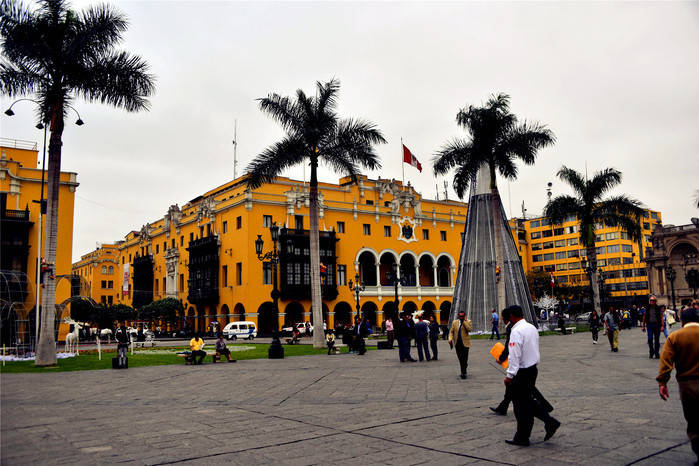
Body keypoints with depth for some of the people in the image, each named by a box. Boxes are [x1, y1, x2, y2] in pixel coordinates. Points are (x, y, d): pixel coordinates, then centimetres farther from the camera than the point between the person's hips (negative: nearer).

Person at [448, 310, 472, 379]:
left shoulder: (468, 322, 0)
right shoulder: (454, 322, 9)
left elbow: (469, 329, -17)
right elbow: (451, 331, 12)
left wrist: (464, 321, -16)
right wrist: (450, 339, -4)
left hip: (465, 343, -3)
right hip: (457, 343, 3)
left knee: (464, 358, -5)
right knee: (460, 359, 8)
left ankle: (463, 373, 2)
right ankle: (464, 372, 24)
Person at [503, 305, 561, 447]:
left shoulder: (516, 331, -20)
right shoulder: (532, 328, 9)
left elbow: (515, 356, -23)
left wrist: (510, 375, -18)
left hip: (522, 372, -9)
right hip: (533, 368, 9)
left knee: (521, 404, 2)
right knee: (528, 400, 20)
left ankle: (522, 438, 12)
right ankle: (550, 422, 14)